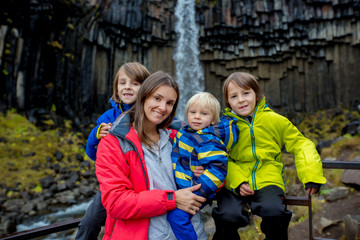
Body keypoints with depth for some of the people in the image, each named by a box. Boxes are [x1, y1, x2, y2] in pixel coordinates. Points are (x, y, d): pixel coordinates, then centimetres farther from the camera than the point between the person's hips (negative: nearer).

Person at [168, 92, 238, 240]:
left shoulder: (209, 141, -18)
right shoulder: (184, 132, 8)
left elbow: (217, 167, -25)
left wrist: (197, 191, -26)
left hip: (192, 190, -8)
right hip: (177, 186, 9)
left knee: (177, 215, -22)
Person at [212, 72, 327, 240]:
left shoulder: (274, 120, 3)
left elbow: (300, 144, 10)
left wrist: (311, 175, -2)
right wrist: (237, 182, -13)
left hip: (267, 180, 1)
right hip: (234, 182, 0)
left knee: (273, 212, -28)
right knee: (228, 216, -26)